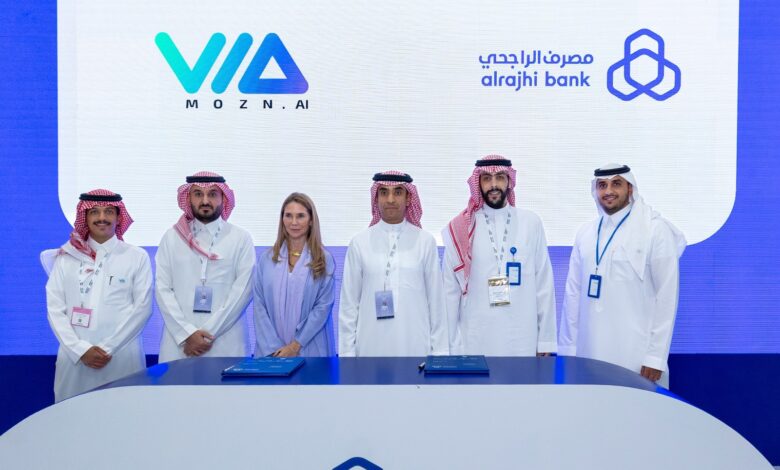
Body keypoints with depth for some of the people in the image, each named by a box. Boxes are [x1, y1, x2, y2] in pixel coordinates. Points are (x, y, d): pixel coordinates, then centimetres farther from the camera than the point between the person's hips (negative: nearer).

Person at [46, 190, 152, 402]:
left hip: (122, 356, -1)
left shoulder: (137, 257, 3)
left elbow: (142, 308, -2)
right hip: (75, 356, 2)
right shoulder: (67, 257, 7)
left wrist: (108, 348, -9)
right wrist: (81, 349, -7)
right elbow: (55, 309, 4)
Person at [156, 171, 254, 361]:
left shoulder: (241, 238, 1)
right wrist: (187, 333, -9)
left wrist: (209, 334, -10)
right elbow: (163, 289, 1)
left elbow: (242, 291, -5)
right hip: (178, 342, 1)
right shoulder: (172, 237, 6)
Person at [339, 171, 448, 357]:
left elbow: (436, 300, 3)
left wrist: (439, 350, 1)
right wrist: (346, 352, 1)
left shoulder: (426, 241, 1)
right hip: (371, 347, 0)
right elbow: (348, 303, 4)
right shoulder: (359, 243, 1)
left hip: (416, 347, 0)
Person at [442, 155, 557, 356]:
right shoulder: (460, 228, -1)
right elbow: (450, 290, 2)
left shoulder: (531, 223, 3)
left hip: (522, 342, 1)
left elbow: (544, 285, 4)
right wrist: (448, 344, 1)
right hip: (473, 342, -1)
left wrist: (546, 340, 3)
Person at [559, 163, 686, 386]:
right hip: (590, 354, 4)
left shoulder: (656, 230, -4)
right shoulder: (585, 232, 8)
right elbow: (573, 294, 8)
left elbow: (667, 297, -6)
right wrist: (568, 349, 6)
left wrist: (656, 356, -9)